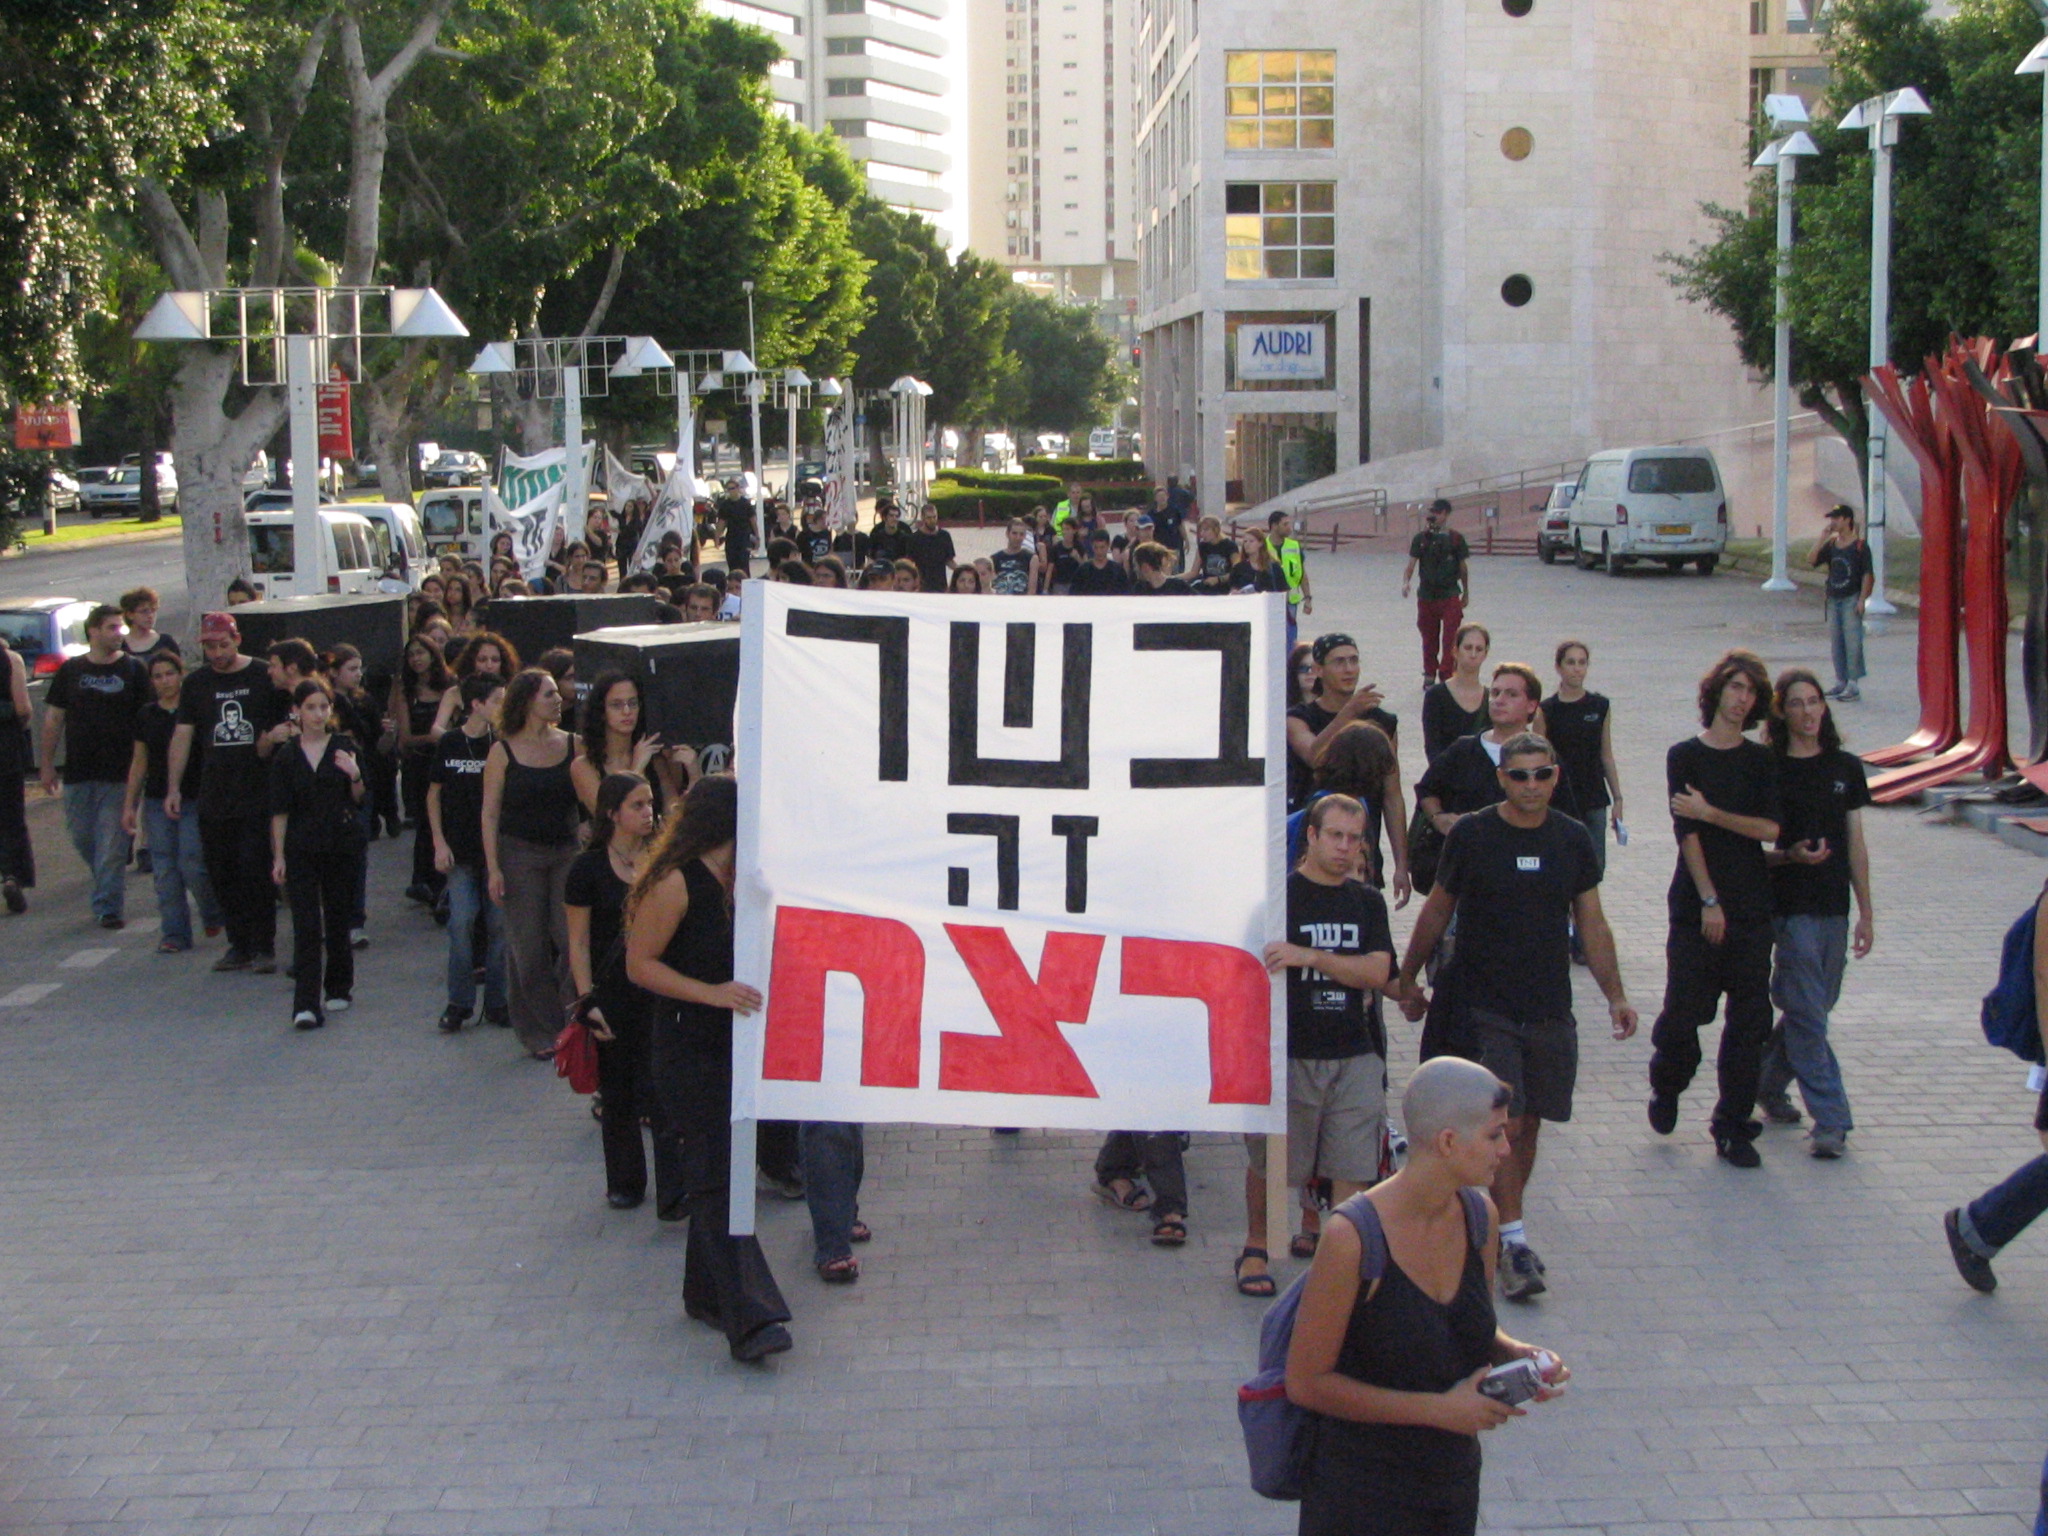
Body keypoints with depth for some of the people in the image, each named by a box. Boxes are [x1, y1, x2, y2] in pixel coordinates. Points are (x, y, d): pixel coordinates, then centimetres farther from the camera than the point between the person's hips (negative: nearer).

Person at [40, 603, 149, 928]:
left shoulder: (133, 670, 1)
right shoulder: (70, 670, 7)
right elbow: (53, 719, 10)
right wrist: (47, 764, 6)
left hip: (119, 775, -3)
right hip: (77, 773, 3)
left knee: (112, 846, -4)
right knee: (81, 837, 11)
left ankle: (108, 907, 2)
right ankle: (108, 888, 33)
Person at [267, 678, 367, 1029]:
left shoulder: (345, 748, 1)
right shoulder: (286, 757, 1)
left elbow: (360, 800, 3)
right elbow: (280, 812, 1)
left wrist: (355, 776, -16)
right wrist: (278, 856, -3)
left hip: (342, 845, 1)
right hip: (302, 848, -1)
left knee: (336, 918, 10)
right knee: (306, 925, -8)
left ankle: (338, 988, 29)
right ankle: (306, 1004, -12)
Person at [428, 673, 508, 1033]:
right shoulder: (449, 744, -1)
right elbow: (434, 795, 7)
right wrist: (439, 842, -1)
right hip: (460, 853, -1)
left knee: (499, 925, 3)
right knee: (461, 924, -4)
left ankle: (496, 1002, 13)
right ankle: (459, 1003, 6)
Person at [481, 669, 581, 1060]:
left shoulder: (572, 745, 3)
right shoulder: (503, 751, -3)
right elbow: (490, 812, -2)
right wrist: (493, 867, -8)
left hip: (567, 852, 2)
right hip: (519, 854, -2)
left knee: (572, 937, -7)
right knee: (529, 947, 2)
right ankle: (540, 1032, 14)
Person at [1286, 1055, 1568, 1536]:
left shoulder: (1479, 1216, -1)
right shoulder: (1353, 1238, -22)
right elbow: (1306, 1382, -17)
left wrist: (1515, 1352, -7)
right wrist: (1438, 1409, -20)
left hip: (1455, 1481, 6)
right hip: (1361, 1492, -6)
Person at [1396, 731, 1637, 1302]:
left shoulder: (1572, 840, 5)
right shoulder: (1471, 835, -4)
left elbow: (1592, 923, 10)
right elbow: (1437, 911, 6)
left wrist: (1615, 995, 4)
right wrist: (1408, 980, 10)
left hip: (1550, 1009, 4)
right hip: (1483, 1007, -3)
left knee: (1529, 1125, 9)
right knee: (1503, 1124, -11)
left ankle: (1500, 1228, 24)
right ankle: (1515, 1244, -10)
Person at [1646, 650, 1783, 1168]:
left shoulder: (1761, 761, 9)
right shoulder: (1685, 756, 1)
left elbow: (1770, 828, -3)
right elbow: (1686, 831, -7)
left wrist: (1709, 812, -11)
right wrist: (1710, 900, -14)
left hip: (1751, 907, 2)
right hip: (1695, 906, -2)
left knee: (1749, 1020, -1)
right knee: (1684, 1010, -3)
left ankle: (1733, 1127, 7)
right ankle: (1666, 1086, 27)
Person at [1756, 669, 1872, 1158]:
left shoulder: (1846, 768, 8)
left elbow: (1855, 845, 10)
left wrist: (1866, 912, 8)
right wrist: (1789, 856, -22)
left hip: (1834, 908, 5)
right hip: (1789, 908, -5)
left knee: (1813, 1007, 13)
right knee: (1807, 1012, -7)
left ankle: (1767, 1084, 34)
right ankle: (1830, 1119, -5)